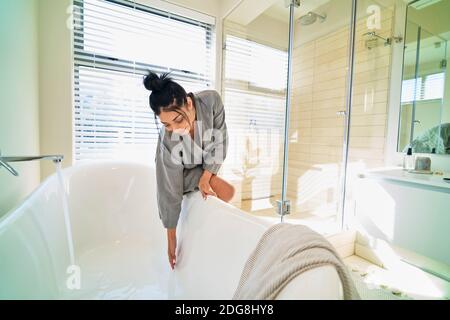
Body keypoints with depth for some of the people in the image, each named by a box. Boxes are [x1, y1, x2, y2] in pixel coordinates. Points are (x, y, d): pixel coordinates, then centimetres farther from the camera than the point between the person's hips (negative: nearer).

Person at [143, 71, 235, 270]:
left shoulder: (211, 100, -32)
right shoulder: (168, 141, -36)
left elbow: (220, 139, -18)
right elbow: (170, 192, -28)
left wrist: (206, 176, -22)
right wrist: (171, 239, -19)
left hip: (205, 165, 5)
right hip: (184, 171, -5)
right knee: (227, 192, -17)